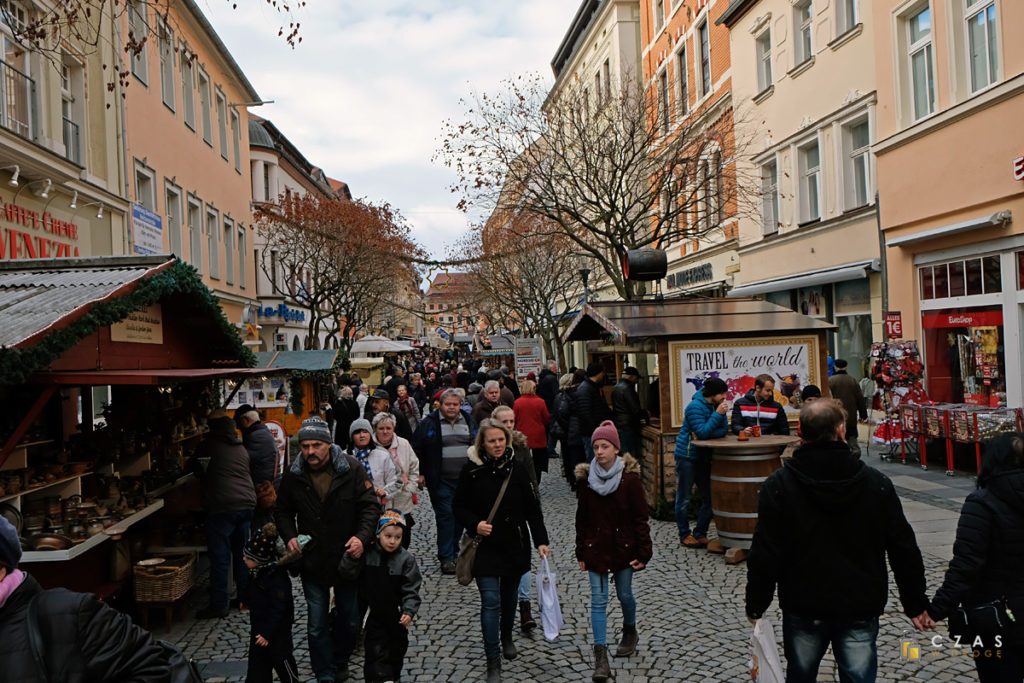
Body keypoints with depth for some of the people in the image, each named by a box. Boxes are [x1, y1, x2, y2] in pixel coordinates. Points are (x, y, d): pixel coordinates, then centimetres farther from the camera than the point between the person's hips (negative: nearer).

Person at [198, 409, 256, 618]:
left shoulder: (213, 444, -2)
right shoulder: (241, 448, 16)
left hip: (223, 506, -6)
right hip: (247, 502, 6)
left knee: (219, 556, -1)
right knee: (241, 553, 17)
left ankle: (218, 605, 3)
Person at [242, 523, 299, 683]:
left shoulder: (277, 579, -30)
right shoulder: (257, 572, -1)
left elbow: (278, 610, -27)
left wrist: (267, 633, -25)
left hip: (277, 632, -9)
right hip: (259, 628, 9)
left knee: (281, 659, 9)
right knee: (257, 660, 16)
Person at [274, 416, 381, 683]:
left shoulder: (351, 469, -13)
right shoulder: (292, 476, -5)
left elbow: (370, 506, -9)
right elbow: (283, 511, 11)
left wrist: (362, 536, -24)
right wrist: (289, 536, -6)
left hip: (348, 557, -1)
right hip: (312, 561, 1)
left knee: (347, 618, 17)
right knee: (317, 625, 6)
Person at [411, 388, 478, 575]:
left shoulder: (469, 421, 9)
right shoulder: (430, 423, -2)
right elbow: (417, 449, 1)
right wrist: (421, 474, -4)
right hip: (441, 481, -4)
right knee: (445, 516, -5)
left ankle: (453, 551, 26)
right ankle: (446, 558, 1)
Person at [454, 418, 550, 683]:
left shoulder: (517, 470, -3)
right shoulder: (471, 471, -8)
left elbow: (533, 509, 1)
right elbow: (458, 507, 0)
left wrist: (541, 540, -6)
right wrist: (475, 524, -18)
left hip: (515, 545, 3)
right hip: (485, 547, -2)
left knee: (509, 596, 20)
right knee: (490, 603, -6)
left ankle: (506, 636, 47)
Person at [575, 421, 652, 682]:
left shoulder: (630, 478, -10)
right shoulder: (585, 478, -4)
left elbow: (640, 518, -6)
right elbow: (582, 519, 3)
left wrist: (643, 552, -8)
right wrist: (581, 553, 4)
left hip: (623, 547, -1)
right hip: (596, 549, 1)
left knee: (624, 594, 15)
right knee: (598, 600, -1)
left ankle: (630, 632, 44)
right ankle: (600, 656, 3)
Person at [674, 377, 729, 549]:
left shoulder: (716, 406, 4)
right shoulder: (695, 407, -17)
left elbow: (723, 431, 1)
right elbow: (702, 432, -24)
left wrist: (704, 434, -15)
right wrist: (718, 414, -26)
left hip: (704, 457, 7)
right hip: (687, 456, -7)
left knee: (709, 498, 6)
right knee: (684, 499, 3)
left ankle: (700, 534, 17)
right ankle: (685, 535, 15)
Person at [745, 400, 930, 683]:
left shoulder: (778, 486, -13)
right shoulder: (877, 483, -7)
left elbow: (765, 554, -11)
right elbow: (904, 549, 0)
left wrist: (756, 604, 2)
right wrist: (915, 603, 12)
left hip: (803, 609, 0)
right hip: (861, 609, 1)